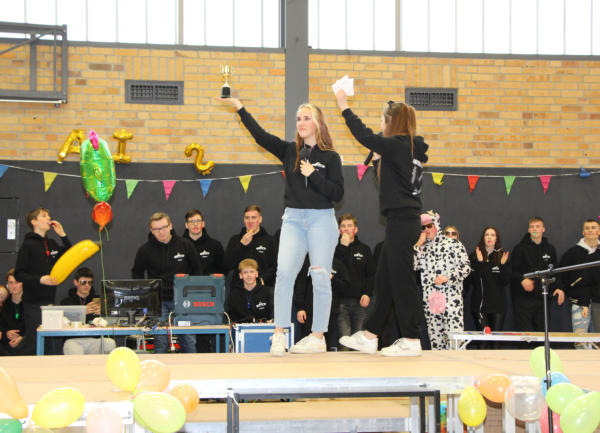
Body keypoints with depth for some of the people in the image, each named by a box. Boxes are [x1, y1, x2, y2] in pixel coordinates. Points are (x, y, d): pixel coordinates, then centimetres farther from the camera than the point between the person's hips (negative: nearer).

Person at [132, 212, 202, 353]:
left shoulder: (186, 245, 1)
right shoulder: (145, 250, 0)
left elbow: (197, 270, 12)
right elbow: (137, 273, 12)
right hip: (159, 302, -1)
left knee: (189, 340, 3)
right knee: (160, 342, -2)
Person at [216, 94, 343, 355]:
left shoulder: (330, 157, 2)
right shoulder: (290, 151, 10)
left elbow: (338, 193, -4)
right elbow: (261, 136, 3)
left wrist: (313, 175, -13)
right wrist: (240, 108, -1)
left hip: (321, 219, -2)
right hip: (293, 218, 2)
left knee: (320, 277, -2)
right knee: (284, 272, -13)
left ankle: (318, 337, 5)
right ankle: (279, 335, -13)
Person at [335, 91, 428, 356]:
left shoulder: (398, 145, -11)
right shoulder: (412, 148, 15)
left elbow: (366, 137, -16)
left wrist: (344, 107, -9)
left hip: (401, 220, -10)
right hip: (403, 221, 10)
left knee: (401, 278, -6)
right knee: (384, 278, 13)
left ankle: (411, 340, -2)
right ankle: (370, 336, 20)